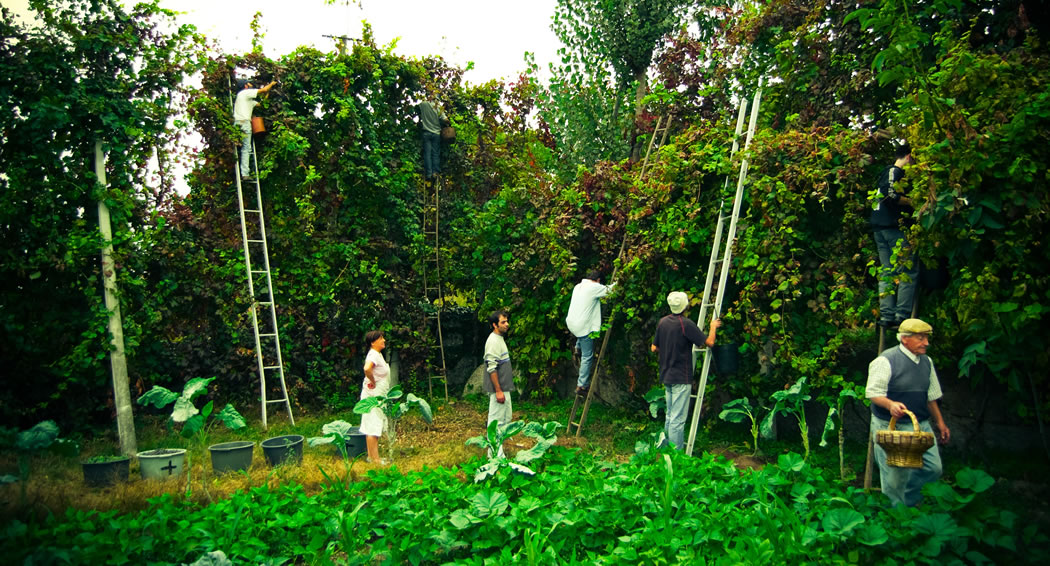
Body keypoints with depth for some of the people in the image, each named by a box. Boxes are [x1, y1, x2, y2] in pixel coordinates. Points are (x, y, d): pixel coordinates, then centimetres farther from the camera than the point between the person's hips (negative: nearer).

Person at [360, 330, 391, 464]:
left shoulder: (378, 354, 13)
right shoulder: (373, 355, -18)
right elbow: (367, 368, -38)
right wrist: (373, 382, -23)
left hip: (379, 396, 10)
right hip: (373, 396, -10)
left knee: (374, 428, 14)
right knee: (373, 428, -6)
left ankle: (372, 456, 21)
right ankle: (374, 458, -3)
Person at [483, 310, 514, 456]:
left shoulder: (500, 339, 14)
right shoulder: (493, 341, -18)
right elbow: (492, 368, -23)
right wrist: (498, 391, -24)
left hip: (503, 388, 11)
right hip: (498, 389, -11)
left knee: (506, 418, 17)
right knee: (496, 421, -4)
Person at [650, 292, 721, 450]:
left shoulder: (662, 322, 4)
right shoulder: (686, 324, -17)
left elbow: (654, 348, 10)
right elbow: (709, 342, -13)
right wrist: (713, 326, 4)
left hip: (666, 376, 7)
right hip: (681, 378, -7)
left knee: (670, 415, 17)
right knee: (678, 419, -4)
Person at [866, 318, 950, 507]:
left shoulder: (926, 362, 12)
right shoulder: (886, 361, -12)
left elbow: (931, 396, 20)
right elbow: (873, 393, -15)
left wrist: (940, 422, 19)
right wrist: (890, 404, -33)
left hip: (921, 425, 7)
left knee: (933, 468, 3)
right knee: (895, 477, -3)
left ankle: (910, 502, 26)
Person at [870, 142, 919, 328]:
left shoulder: (886, 172, 22)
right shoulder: (895, 172, -6)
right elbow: (890, 195, -20)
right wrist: (913, 201, -10)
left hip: (879, 228, 10)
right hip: (893, 227, -10)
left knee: (887, 272, 7)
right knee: (909, 270, -7)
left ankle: (886, 316, 5)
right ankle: (902, 315, -10)